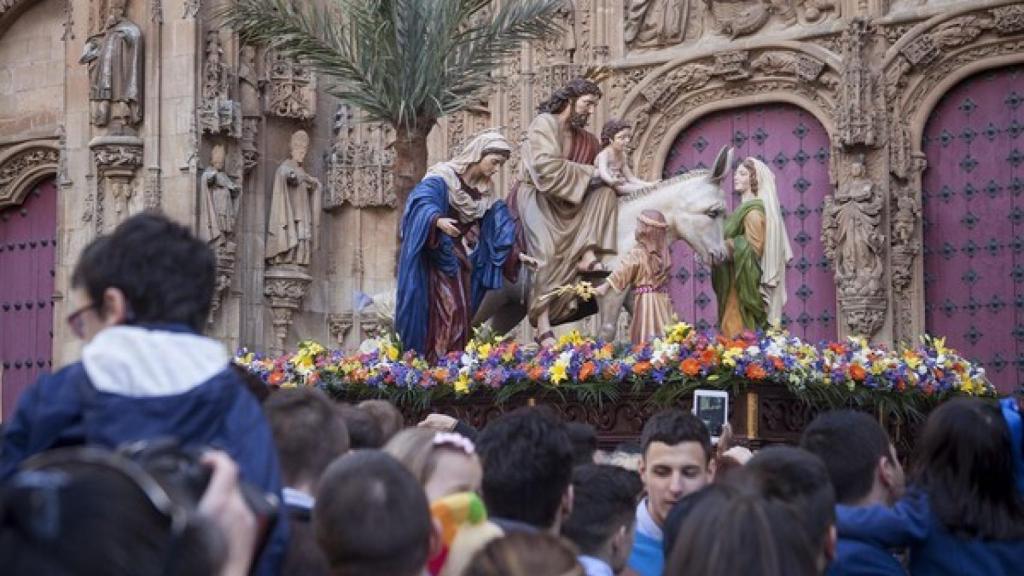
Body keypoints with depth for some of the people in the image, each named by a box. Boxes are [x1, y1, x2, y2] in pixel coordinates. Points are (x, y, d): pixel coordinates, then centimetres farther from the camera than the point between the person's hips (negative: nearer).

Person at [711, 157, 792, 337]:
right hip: (736, 286, 9)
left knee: (738, 335, -9)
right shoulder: (745, 208, 16)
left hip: (745, 287, -9)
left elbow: (752, 250, -19)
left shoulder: (753, 210, -13)